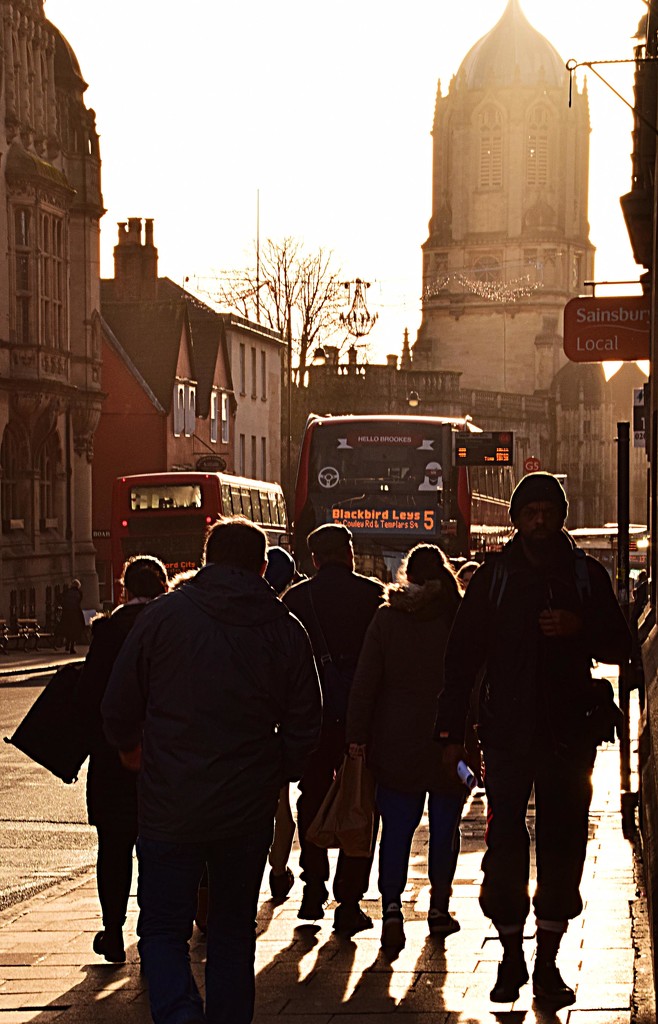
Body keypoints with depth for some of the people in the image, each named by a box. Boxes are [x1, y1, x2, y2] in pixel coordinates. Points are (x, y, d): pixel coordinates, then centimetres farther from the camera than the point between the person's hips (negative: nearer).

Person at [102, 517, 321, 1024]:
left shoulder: (162, 616, -5)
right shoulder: (287, 630, 0)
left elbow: (118, 709, -1)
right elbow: (305, 727, 3)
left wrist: (133, 749, 20)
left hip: (171, 807, -2)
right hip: (249, 811, 2)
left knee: (163, 929, 4)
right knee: (234, 931, 17)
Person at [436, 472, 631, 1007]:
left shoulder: (587, 575, 6)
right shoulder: (493, 577, 4)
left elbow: (619, 647, 9)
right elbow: (463, 656, 5)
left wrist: (580, 629, -12)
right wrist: (452, 731, -1)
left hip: (569, 735, 1)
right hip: (507, 733, -1)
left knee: (562, 847, 3)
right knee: (505, 846, -2)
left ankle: (548, 963, 12)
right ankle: (511, 958, 10)